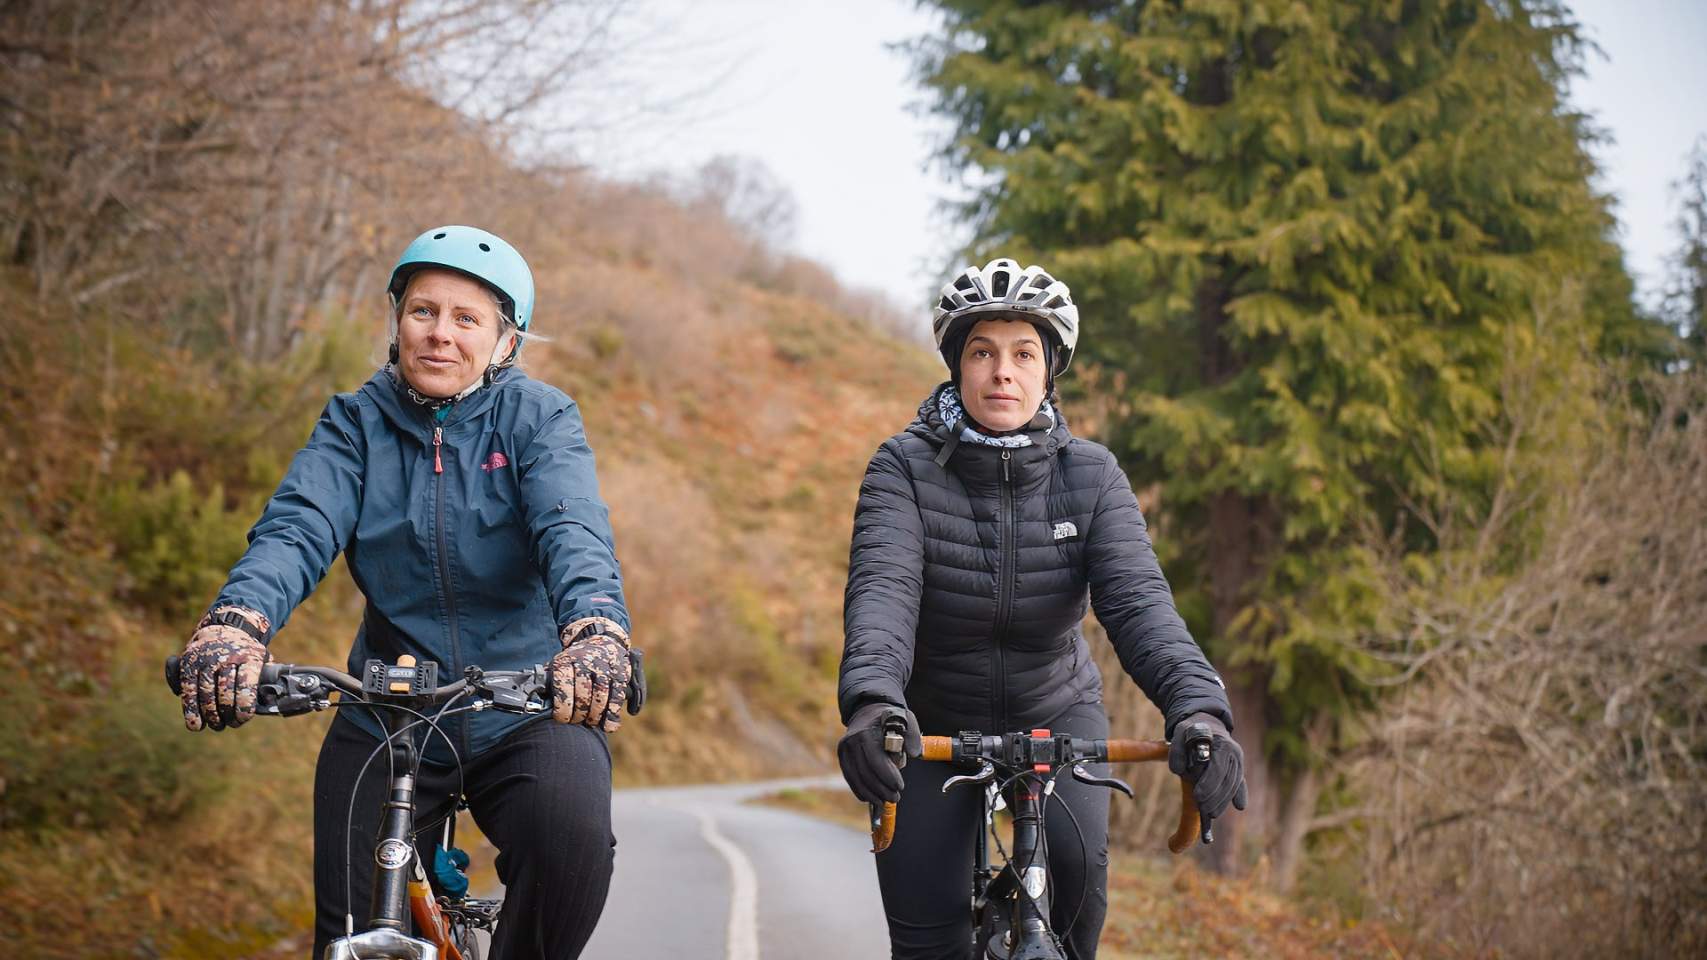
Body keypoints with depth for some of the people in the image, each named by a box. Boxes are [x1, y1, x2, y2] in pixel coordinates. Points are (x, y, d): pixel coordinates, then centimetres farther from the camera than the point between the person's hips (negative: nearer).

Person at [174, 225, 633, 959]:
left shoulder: (538, 418, -3)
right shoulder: (357, 424, 1)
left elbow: (572, 530, -21)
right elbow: (298, 527, -16)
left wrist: (595, 629, -44)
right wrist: (236, 621, -39)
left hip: (527, 710, -2)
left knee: (572, 837, -31)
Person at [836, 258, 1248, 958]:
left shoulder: (1089, 474, -13)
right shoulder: (906, 467, -16)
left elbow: (1137, 598, -26)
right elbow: (882, 586, -32)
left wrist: (1198, 707, -45)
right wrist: (871, 702, -53)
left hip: (1056, 715, 1)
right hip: (933, 726, 0)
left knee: (1076, 861, -27)